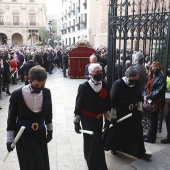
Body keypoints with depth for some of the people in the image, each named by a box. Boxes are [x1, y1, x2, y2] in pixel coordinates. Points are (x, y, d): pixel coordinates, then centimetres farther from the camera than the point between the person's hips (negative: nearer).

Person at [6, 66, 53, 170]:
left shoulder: (46, 92, -9)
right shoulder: (17, 94, -18)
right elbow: (11, 118, -8)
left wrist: (50, 130, 13)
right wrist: (10, 139, -4)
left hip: (40, 132, 3)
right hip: (23, 134, -3)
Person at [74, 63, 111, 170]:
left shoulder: (105, 86, -3)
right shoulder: (84, 87, -16)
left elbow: (108, 103, 7)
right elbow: (78, 105, -11)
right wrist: (77, 122, -9)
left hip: (99, 118, 5)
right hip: (87, 119, -5)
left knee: (96, 141, 18)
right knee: (94, 142, -8)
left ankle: (92, 161, 45)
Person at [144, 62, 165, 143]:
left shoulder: (161, 77, -10)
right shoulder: (150, 77, 13)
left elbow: (159, 90, -19)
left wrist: (149, 96, -20)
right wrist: (146, 96, 6)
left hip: (155, 102, -7)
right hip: (149, 101, 7)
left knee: (153, 120, 2)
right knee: (151, 119, 16)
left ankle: (150, 137, 12)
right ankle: (150, 135, 30)